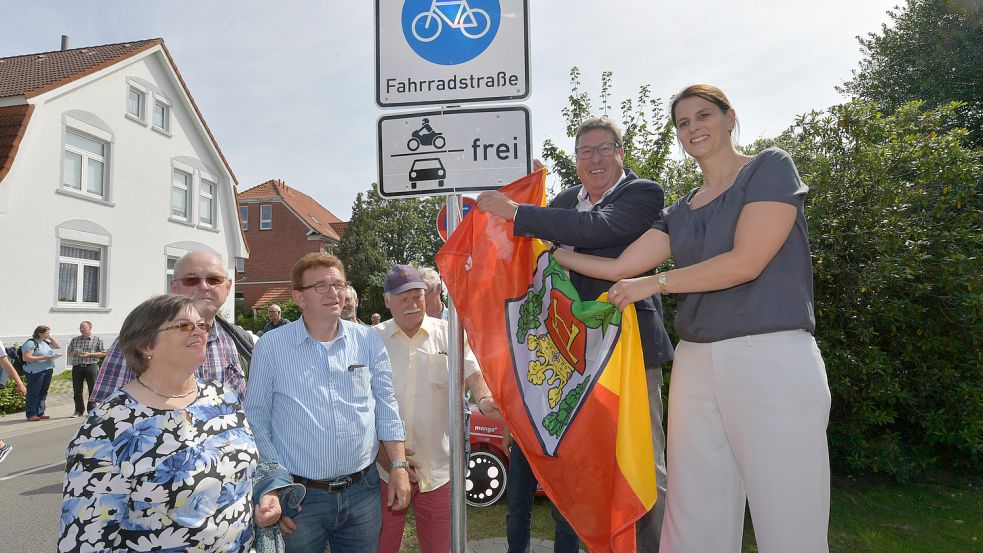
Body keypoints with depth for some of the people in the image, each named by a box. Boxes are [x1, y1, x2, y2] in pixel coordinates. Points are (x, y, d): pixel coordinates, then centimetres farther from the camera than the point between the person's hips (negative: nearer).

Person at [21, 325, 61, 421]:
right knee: (33, 393, -4)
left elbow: (58, 346, 22)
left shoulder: (46, 342, 15)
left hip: (48, 370, 8)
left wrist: (51, 337, 10)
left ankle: (40, 413, 16)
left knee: (43, 393, 10)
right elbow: (26, 358, -16)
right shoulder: (31, 343, -10)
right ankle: (31, 414, 2)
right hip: (35, 371, -8)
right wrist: (43, 358, -20)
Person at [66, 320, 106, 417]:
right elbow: (69, 353, 19)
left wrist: (89, 354, -10)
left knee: (92, 389, -2)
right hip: (77, 366, 4)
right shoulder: (75, 340, 15)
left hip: (91, 366, -3)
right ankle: (79, 410, 14)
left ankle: (91, 410, 7)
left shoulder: (97, 339, 3)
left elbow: (103, 353, 1)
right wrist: (74, 353, -4)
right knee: (77, 390, 5)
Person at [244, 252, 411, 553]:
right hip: (299, 497, -2)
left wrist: (399, 466, 0)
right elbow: (257, 421, -3)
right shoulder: (271, 347, -6)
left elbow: (387, 409, 6)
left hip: (363, 491, 3)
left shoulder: (368, 341, 1)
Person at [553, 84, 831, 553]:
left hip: (772, 358, -5)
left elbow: (746, 262, -11)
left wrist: (656, 282, -4)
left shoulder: (770, 167, 1)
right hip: (696, 362, 6)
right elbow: (620, 267, 13)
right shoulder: (680, 212, 18)